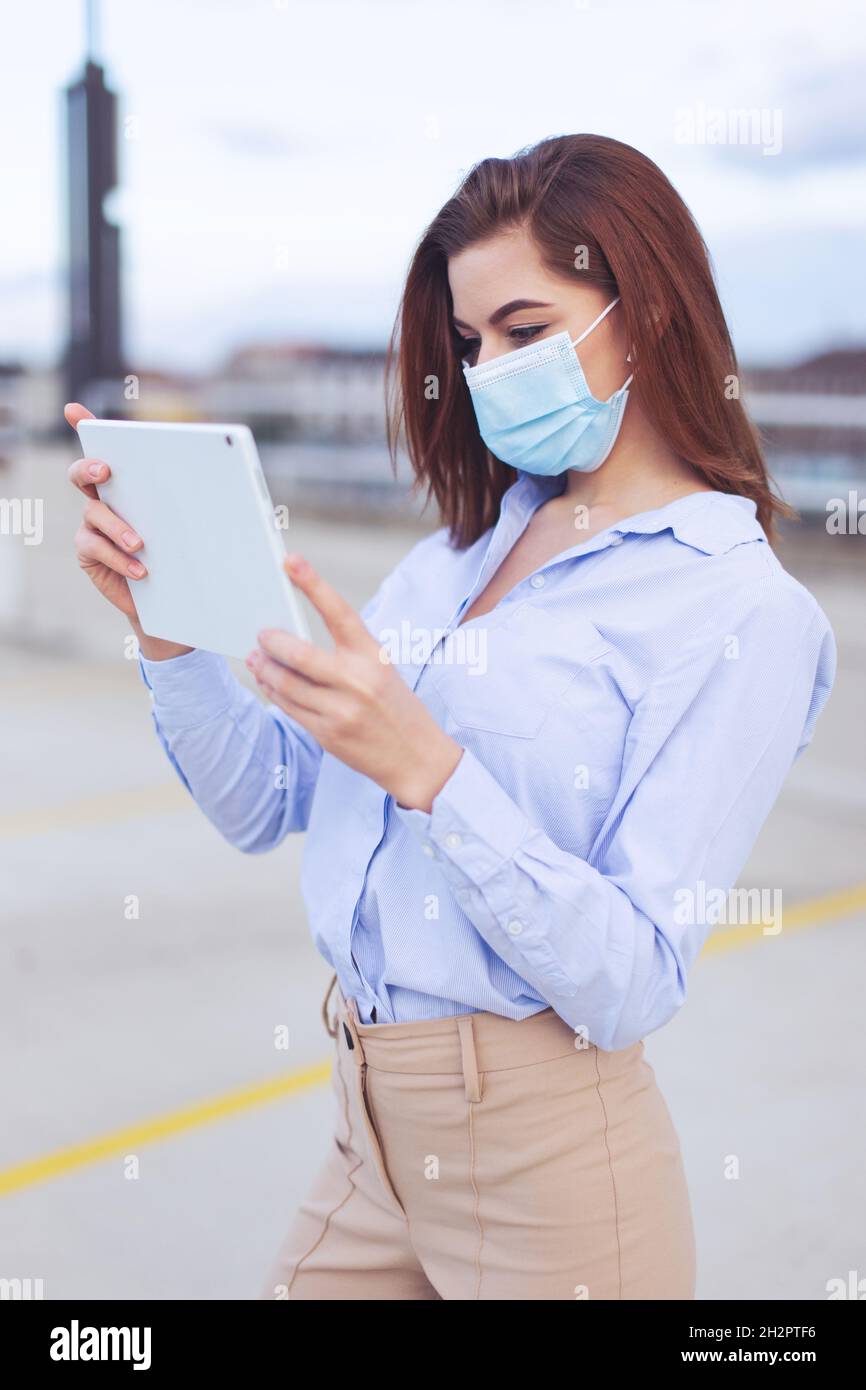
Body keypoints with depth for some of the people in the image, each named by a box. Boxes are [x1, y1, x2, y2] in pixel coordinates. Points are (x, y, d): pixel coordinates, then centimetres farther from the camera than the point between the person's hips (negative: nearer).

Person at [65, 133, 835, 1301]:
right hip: (372, 1126, 6)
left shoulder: (741, 613, -13)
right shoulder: (466, 546, 6)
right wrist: (164, 625, -10)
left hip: (544, 1158, -5)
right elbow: (261, 803, 5)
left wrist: (426, 768, -29)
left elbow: (631, 987, -19)